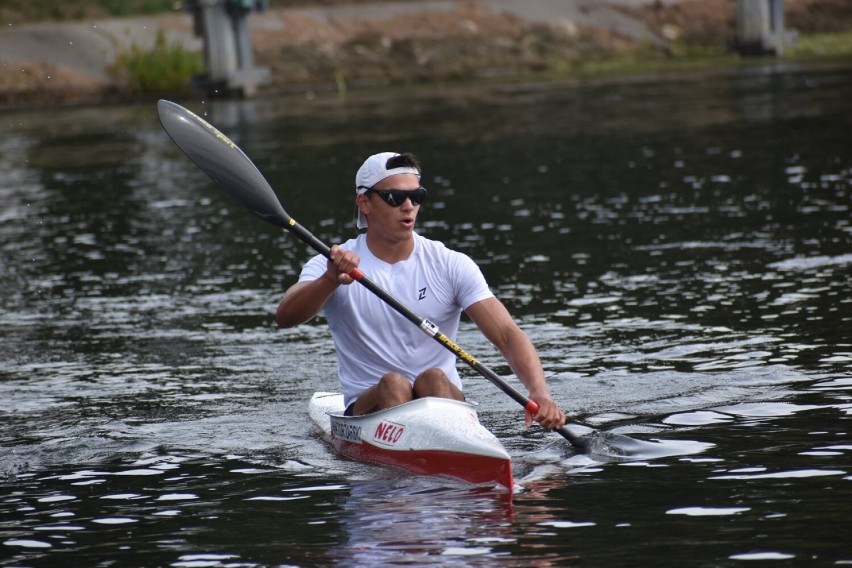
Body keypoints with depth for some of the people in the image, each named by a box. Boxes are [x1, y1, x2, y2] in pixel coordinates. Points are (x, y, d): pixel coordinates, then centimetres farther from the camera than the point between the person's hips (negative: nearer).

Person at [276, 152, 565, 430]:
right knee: (393, 384, -30)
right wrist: (330, 281, -41)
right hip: (368, 409, 0)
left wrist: (539, 392, -27)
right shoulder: (330, 266, -1)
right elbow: (285, 317, -19)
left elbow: (507, 334, -8)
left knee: (433, 378, -30)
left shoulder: (451, 266, 1)